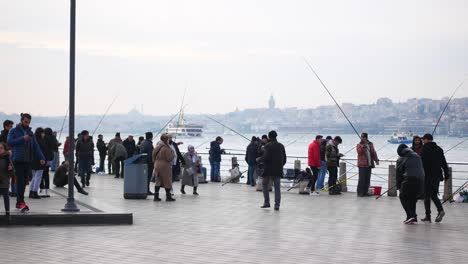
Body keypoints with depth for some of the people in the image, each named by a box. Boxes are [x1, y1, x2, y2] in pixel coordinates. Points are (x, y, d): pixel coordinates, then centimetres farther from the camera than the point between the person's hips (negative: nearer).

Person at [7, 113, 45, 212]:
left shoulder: (30, 133, 17)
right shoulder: (14, 131, 2)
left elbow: (36, 146, 12)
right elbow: (9, 142, -14)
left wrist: (41, 157, 0)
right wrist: (23, 138, -19)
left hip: (28, 161, 5)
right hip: (18, 160, -5)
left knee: (24, 182, 7)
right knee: (20, 181, -12)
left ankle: (18, 203, 15)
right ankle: (21, 202, -15)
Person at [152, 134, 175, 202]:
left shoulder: (157, 147, 7)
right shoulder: (166, 148, -18)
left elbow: (153, 158, 12)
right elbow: (169, 158, -18)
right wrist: (172, 154, -1)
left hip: (157, 165, 7)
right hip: (165, 166, -7)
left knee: (158, 181, 11)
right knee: (167, 181, 3)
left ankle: (156, 196, 8)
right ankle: (168, 197, 9)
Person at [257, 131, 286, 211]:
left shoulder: (268, 146, -11)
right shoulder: (281, 146, 7)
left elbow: (266, 157, -17)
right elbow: (284, 158, 10)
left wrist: (258, 159, 0)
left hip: (269, 169, -4)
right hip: (278, 170, 5)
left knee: (264, 185, 13)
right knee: (277, 187, 6)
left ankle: (266, 202, 10)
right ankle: (277, 205, 0)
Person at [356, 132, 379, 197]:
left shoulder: (370, 144, 13)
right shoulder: (359, 145, 0)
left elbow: (373, 153, 19)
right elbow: (359, 151, -19)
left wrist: (376, 160, 12)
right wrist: (363, 146, -29)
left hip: (369, 164, 5)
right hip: (362, 165, -5)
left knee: (367, 179, 7)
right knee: (362, 179, -10)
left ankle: (365, 191, 16)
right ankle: (360, 192, -4)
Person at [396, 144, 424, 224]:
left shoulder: (401, 160, 6)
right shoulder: (417, 157, 20)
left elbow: (398, 173, 7)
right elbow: (421, 169, 21)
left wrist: (398, 186, 14)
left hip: (409, 179, -5)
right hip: (420, 179, 5)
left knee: (403, 197, 8)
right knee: (413, 198, 18)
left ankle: (410, 215, -7)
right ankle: (413, 217, 16)